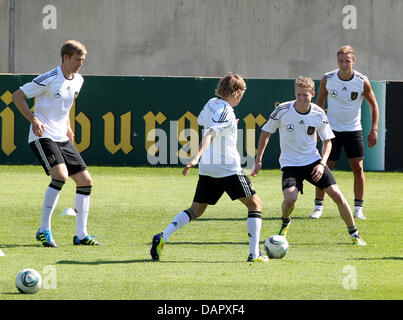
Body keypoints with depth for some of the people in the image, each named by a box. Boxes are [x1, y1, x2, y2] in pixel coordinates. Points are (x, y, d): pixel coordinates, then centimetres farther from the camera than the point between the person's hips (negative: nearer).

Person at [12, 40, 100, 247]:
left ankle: (81, 234, 8)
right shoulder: (49, 79, -14)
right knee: (61, 175, -27)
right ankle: (44, 230, -20)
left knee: (85, 180, 2)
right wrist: (33, 119, -21)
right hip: (42, 136, -8)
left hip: (62, 138, 8)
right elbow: (17, 96, -10)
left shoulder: (78, 81, 10)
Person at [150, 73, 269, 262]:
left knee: (196, 210, 13)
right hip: (229, 168, -8)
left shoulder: (212, 103, 10)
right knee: (255, 204, 5)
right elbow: (210, 134, -27)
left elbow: (200, 121, 32)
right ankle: (254, 253, -4)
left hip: (207, 169, 8)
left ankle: (162, 238, -7)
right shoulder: (226, 111, -14)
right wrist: (197, 157, -37)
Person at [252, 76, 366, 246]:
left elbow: (327, 141, 4)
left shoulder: (319, 114, -7)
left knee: (337, 195, -8)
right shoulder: (282, 111, -13)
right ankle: (285, 223, 11)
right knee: (290, 198, -25)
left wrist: (322, 164, -11)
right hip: (290, 163, -2)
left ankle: (354, 234, 11)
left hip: (313, 161, 2)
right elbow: (266, 132, 1)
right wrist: (258, 160, 1)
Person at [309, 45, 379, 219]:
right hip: (332, 130, 0)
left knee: (358, 168, -5)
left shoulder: (362, 82, -11)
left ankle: (358, 208, 4)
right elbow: (320, 102, 6)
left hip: (354, 130, 0)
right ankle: (318, 207, 5)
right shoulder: (327, 79, -9)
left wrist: (374, 129, -4)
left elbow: (373, 105, 2)